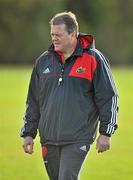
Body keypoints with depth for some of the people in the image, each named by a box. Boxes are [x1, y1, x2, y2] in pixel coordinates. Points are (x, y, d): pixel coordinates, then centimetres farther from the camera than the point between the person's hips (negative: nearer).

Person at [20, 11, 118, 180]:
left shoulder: (93, 59, -3)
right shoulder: (44, 61, 11)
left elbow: (108, 97, -2)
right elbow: (33, 100, 17)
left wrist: (105, 133, -6)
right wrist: (28, 133, 14)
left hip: (77, 140, -5)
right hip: (48, 139, 5)